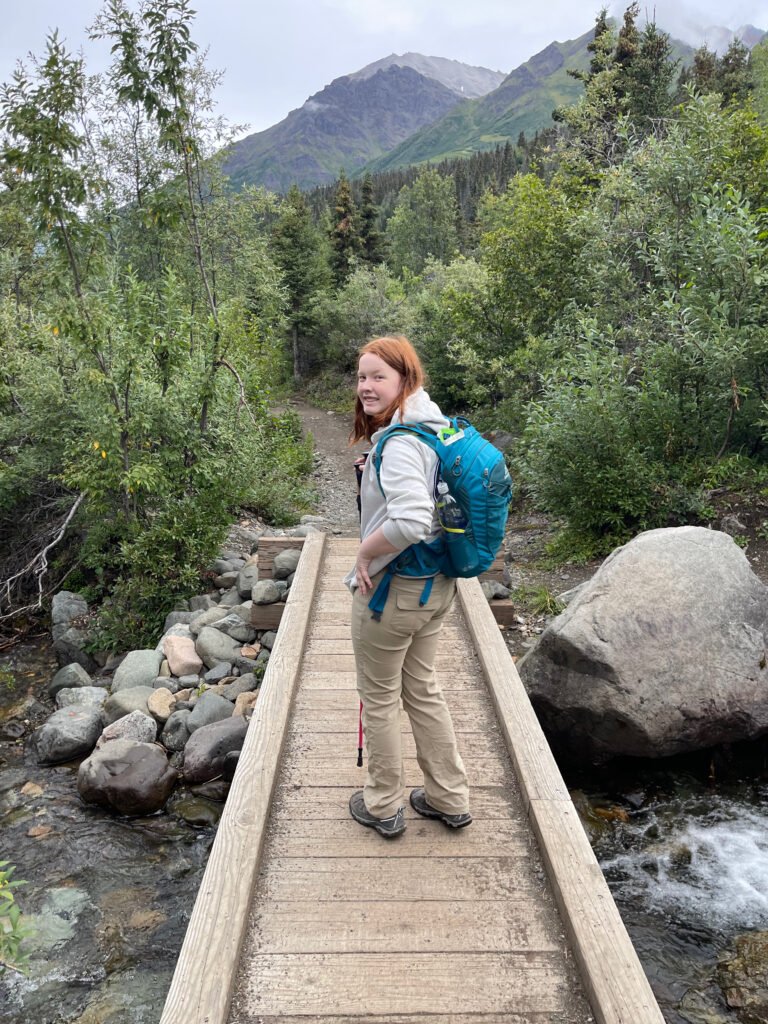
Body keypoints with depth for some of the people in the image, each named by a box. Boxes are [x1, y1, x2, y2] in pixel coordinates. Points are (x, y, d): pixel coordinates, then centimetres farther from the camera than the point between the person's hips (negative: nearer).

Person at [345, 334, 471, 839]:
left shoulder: (399, 444, -24)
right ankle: (450, 799, 36)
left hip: (392, 589, -9)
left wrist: (366, 552, -20)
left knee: (379, 698, 11)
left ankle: (383, 807, 30)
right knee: (422, 689, 22)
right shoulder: (437, 428, 6)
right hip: (436, 585, 9)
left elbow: (409, 522, -37)